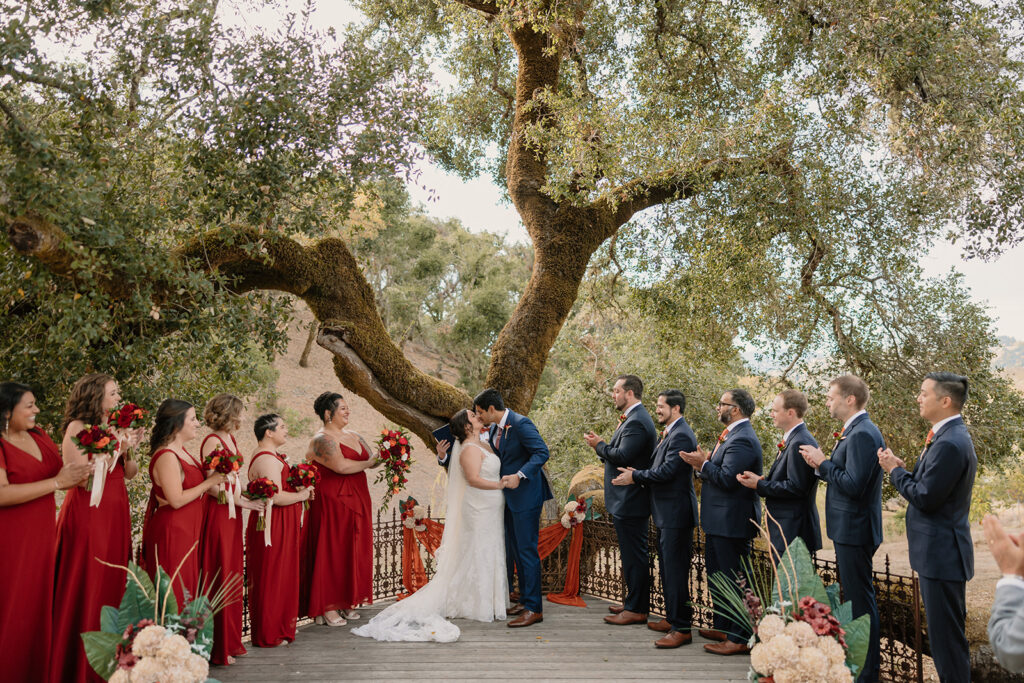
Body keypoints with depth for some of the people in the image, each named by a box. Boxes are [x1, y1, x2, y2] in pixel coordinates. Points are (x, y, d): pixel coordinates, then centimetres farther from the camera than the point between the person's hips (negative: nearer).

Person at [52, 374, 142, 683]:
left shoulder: (115, 427, 13)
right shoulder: (77, 427, -7)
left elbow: (131, 473, 15)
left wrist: (128, 449, -2)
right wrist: (115, 448, -14)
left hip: (116, 513, 7)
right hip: (87, 512, -7)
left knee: (113, 582, 8)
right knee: (86, 585, -3)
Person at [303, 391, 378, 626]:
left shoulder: (353, 436, 13)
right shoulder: (322, 439, -12)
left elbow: (371, 459, 12)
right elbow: (342, 466, -24)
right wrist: (368, 463, -11)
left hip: (356, 501, 8)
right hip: (333, 503, -8)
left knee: (353, 551, 11)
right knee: (333, 552, -3)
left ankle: (346, 602, 21)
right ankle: (327, 608, 7)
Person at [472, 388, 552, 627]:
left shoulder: (520, 424, -18)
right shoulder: (493, 429, 8)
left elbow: (542, 452, -24)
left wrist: (519, 475, -31)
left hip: (526, 495, -9)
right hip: (510, 497, 9)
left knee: (526, 551, -5)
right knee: (514, 550, 16)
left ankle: (534, 609, 4)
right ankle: (525, 600, 29)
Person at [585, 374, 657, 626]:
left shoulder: (636, 422, -19)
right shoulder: (634, 418, 15)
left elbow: (623, 456, -28)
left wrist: (600, 445, -13)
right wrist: (603, 446, 3)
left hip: (630, 501, -11)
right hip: (627, 500, 11)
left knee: (634, 556, -2)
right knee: (632, 555, 18)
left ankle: (636, 610, 7)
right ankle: (633, 602, 29)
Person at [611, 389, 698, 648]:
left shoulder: (681, 436, -18)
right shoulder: (671, 433, 15)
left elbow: (667, 471, -24)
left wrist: (635, 476, -14)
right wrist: (639, 475, 0)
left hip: (676, 514, -11)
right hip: (667, 513, 11)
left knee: (676, 570, -5)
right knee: (668, 568, 19)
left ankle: (682, 628, 3)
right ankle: (673, 618, 31)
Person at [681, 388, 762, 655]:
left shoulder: (742, 440, -20)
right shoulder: (732, 435, 15)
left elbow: (727, 479, -27)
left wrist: (703, 465, -16)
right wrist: (704, 465, 1)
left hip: (732, 523, -11)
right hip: (719, 522, 11)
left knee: (734, 580, -3)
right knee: (717, 575, 21)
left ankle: (740, 639, 6)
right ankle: (722, 627, 34)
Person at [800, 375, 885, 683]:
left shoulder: (862, 434, -21)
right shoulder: (855, 431, 12)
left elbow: (853, 485, -26)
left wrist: (823, 463, -16)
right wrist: (821, 465, -1)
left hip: (854, 530, -11)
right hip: (849, 529, 11)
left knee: (860, 600, 0)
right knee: (854, 597, 20)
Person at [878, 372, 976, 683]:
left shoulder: (950, 444, -23)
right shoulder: (950, 436, 10)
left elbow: (925, 497, -23)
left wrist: (895, 471, -11)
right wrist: (903, 469, 1)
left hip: (942, 553, -11)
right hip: (940, 551, 11)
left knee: (946, 635, 0)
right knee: (946, 630, 21)